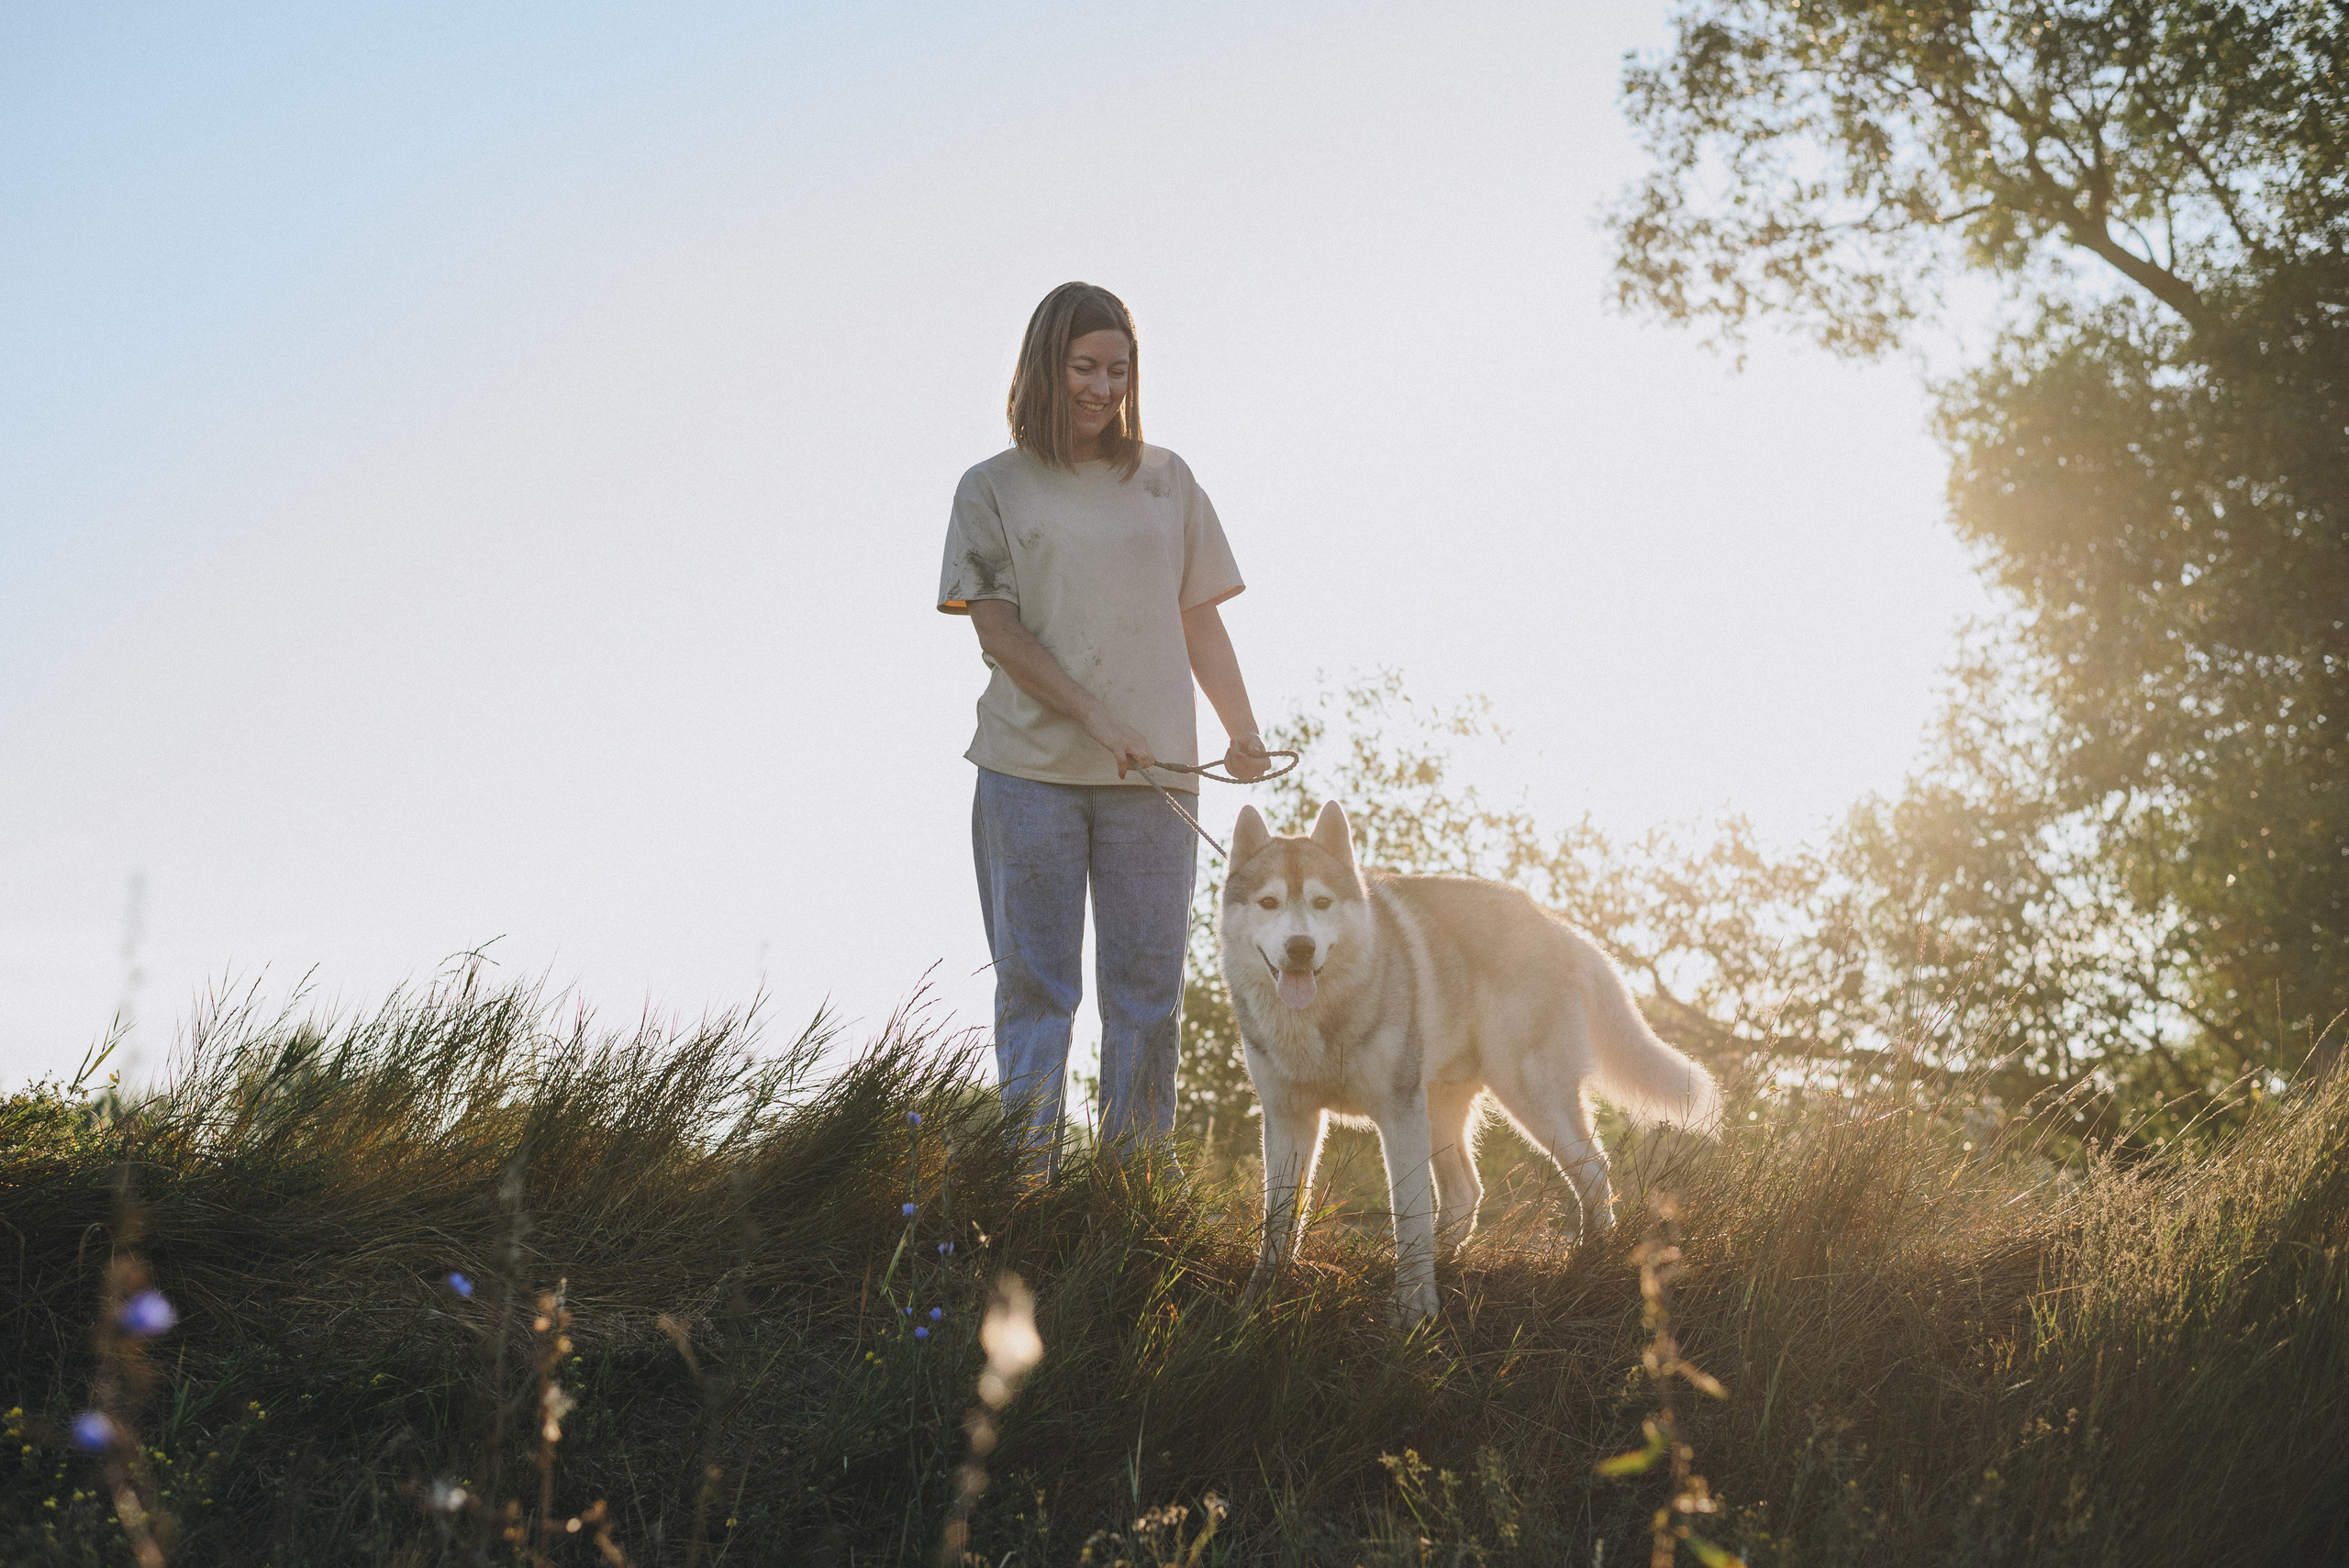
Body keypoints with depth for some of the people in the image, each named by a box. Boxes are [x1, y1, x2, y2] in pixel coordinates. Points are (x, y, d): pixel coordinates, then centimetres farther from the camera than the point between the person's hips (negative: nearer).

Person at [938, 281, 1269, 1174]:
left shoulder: (1166, 480, 14)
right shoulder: (994, 489, 6)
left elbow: (1199, 619, 13)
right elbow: (998, 629, -3)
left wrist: (1242, 730, -2)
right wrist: (1098, 722, -14)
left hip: (1154, 771, 2)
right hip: (1030, 769, -2)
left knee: (1148, 990, 1)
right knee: (1035, 988, -1)